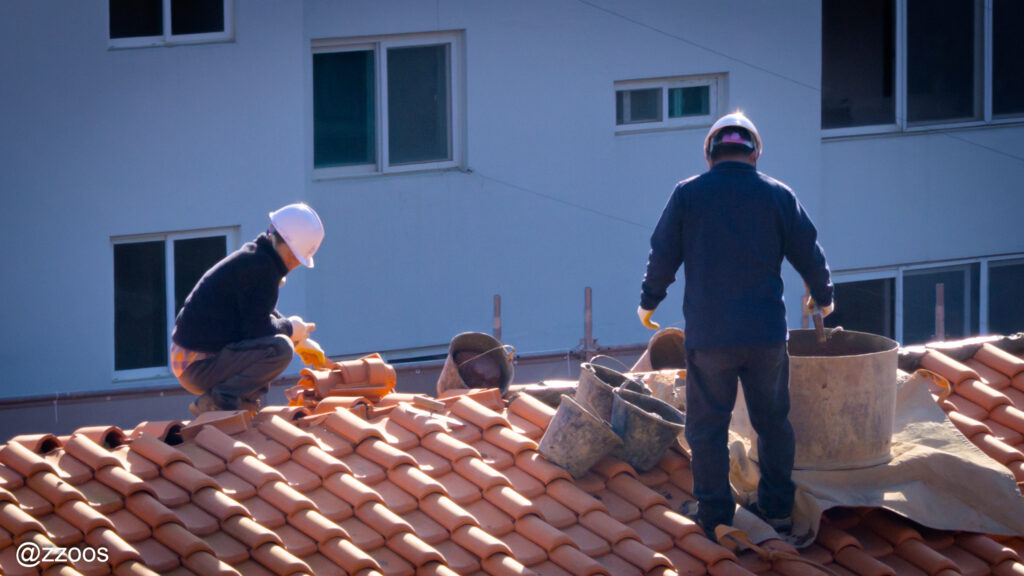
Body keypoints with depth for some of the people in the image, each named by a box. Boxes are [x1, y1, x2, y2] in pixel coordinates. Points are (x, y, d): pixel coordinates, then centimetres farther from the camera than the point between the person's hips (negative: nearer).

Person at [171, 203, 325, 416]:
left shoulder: (254, 256, 15)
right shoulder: (261, 268, -18)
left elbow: (260, 315, 29)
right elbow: (257, 328, -22)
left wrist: (300, 340, 20)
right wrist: (290, 328, -4)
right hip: (198, 368, -10)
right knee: (280, 349, -24)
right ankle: (219, 399, -17)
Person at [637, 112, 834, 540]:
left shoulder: (687, 195, -1)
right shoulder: (777, 195, 2)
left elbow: (663, 255, 3)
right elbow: (808, 253, 8)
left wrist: (648, 302, 21)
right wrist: (822, 296, 28)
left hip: (708, 334, -2)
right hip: (766, 332, 2)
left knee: (708, 425, 6)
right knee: (773, 421, 15)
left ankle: (715, 516, 7)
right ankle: (777, 508, 20)